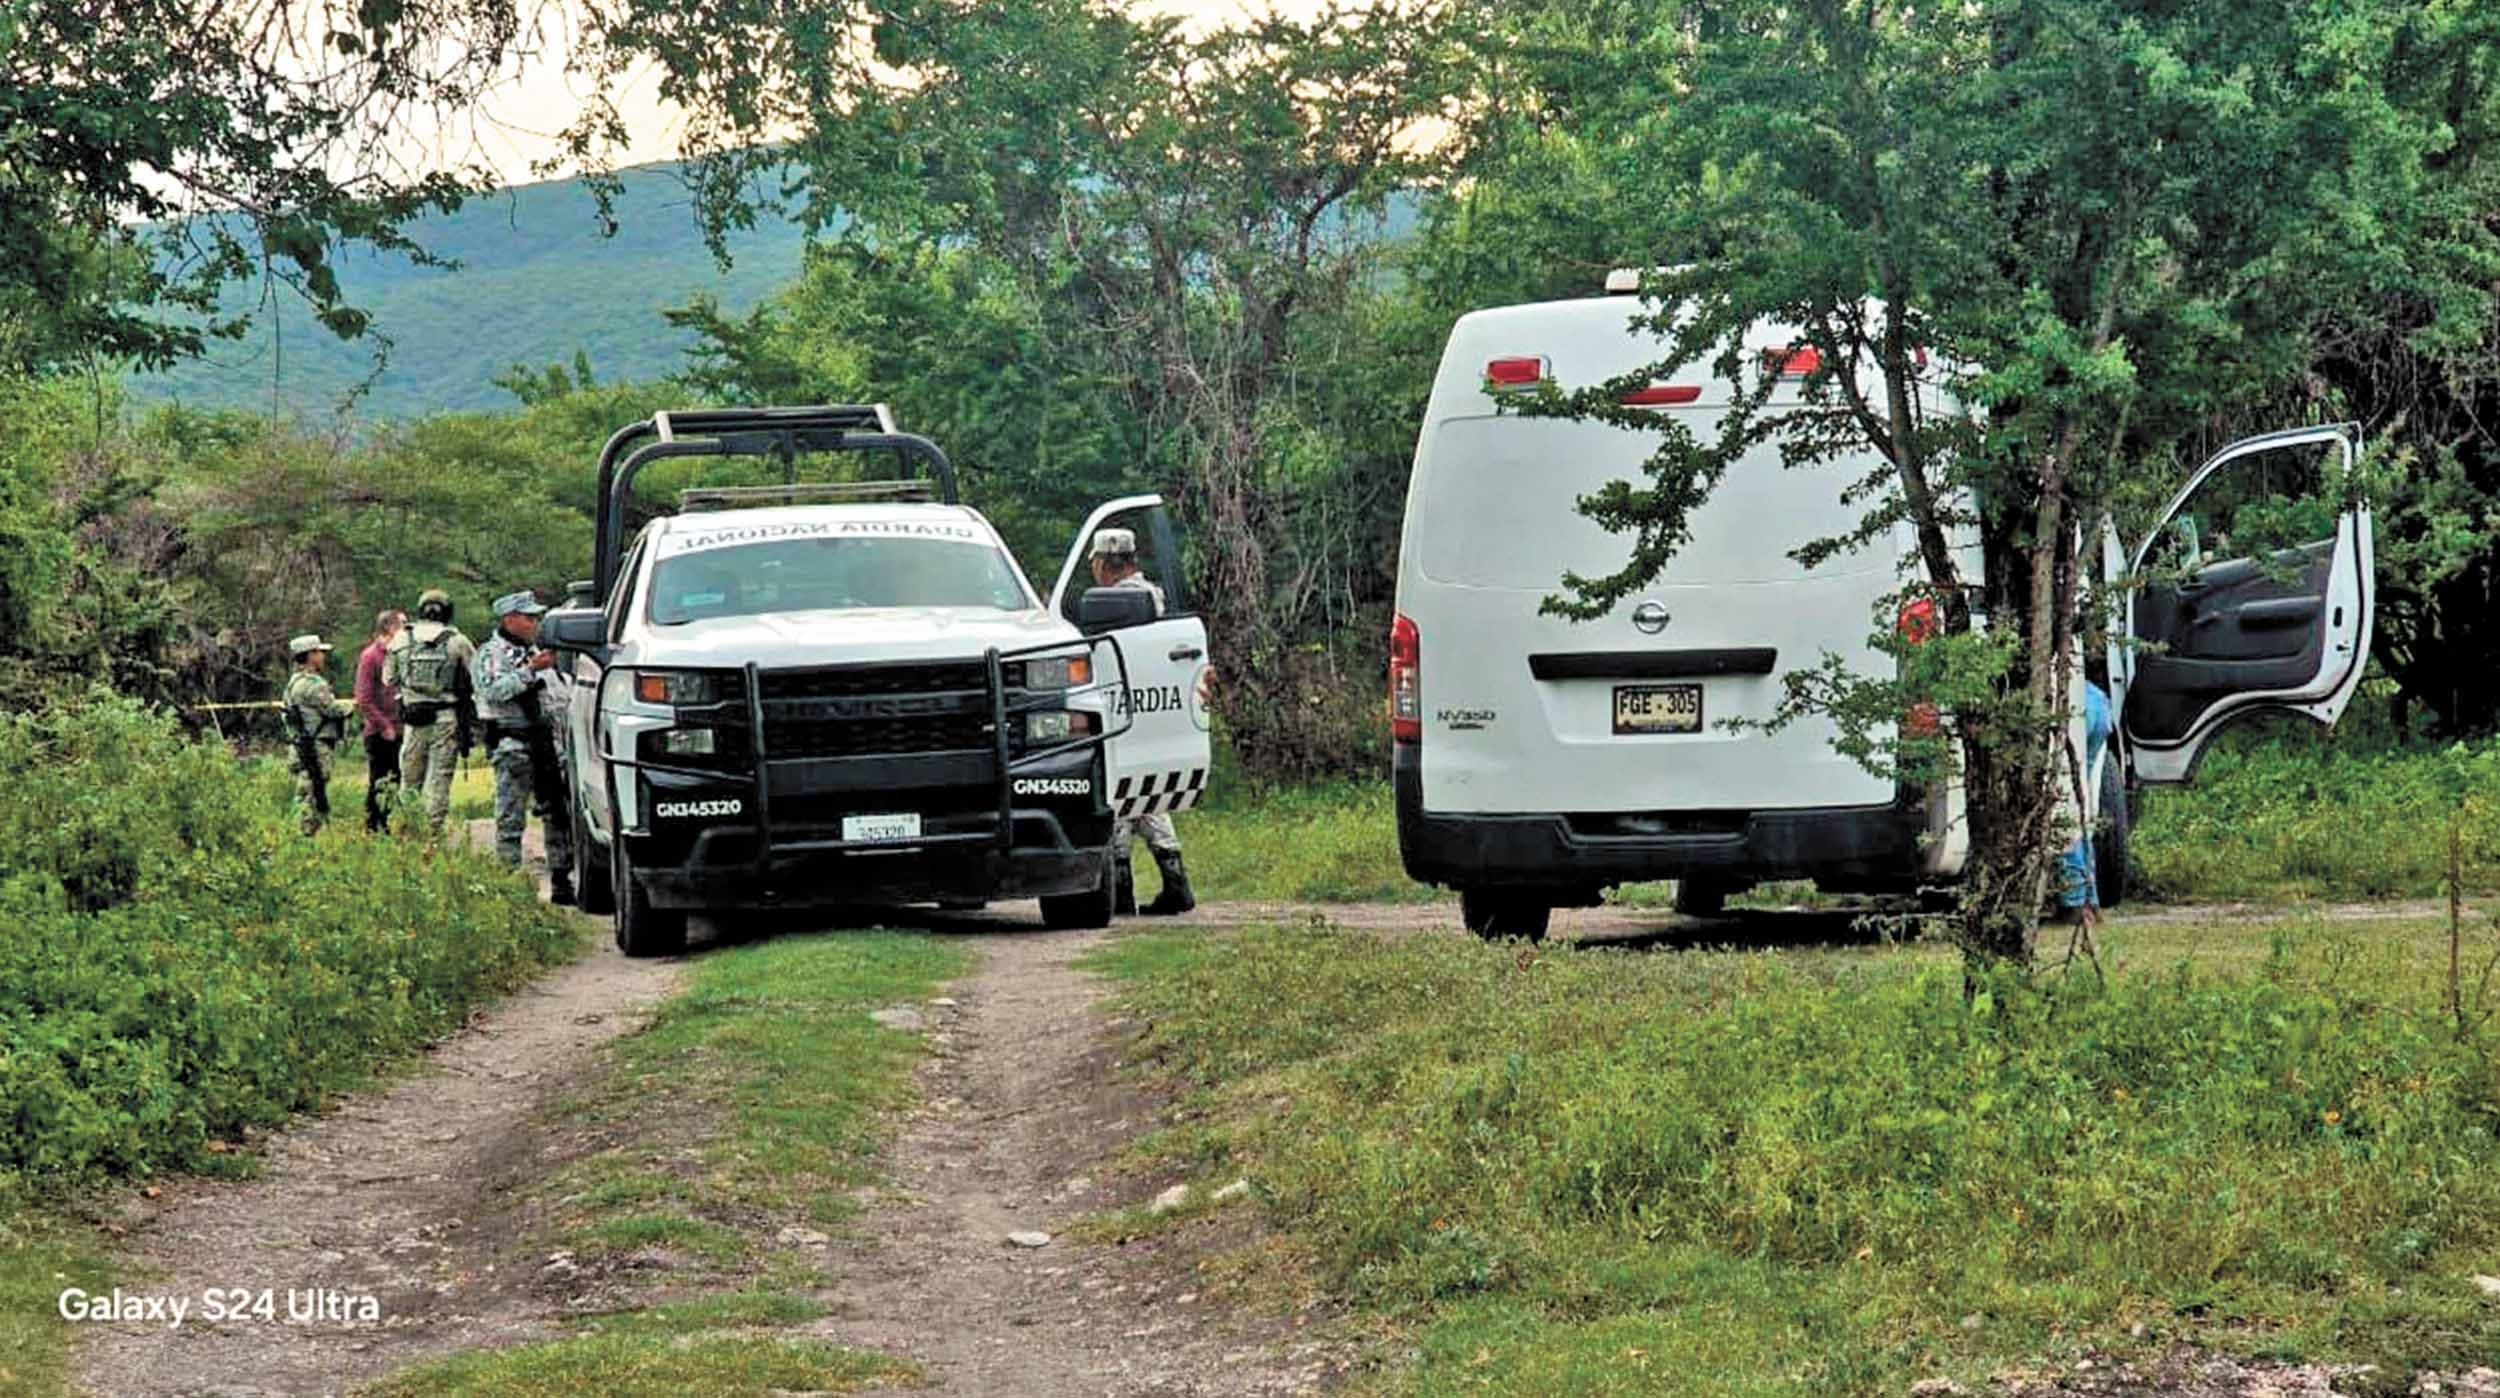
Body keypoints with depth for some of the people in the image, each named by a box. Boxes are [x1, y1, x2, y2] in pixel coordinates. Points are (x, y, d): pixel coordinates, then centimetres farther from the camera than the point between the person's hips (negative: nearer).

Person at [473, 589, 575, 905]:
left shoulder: (535, 652, 22)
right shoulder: (490, 655, -4)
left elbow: (557, 695, 31)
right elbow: (493, 690, -22)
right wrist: (530, 671, -24)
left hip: (545, 741, 8)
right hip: (512, 745, -8)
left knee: (558, 814, 7)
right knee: (511, 819, -6)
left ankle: (562, 881, 12)